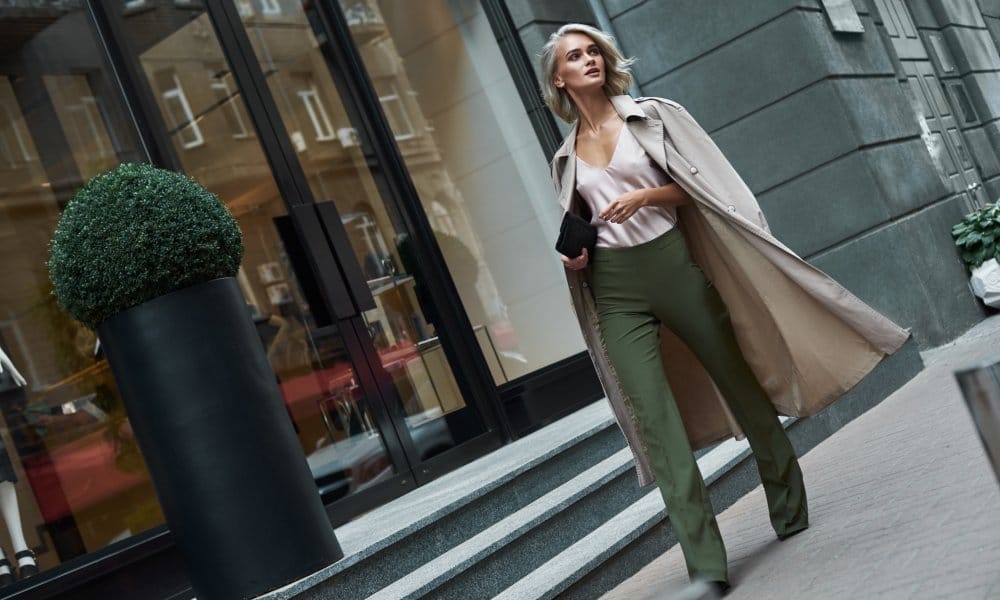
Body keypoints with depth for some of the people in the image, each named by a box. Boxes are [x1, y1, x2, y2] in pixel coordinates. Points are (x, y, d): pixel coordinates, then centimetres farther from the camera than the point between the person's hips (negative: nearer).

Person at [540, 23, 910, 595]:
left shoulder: (652, 115, 6)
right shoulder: (566, 159, 13)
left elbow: (701, 183, 1)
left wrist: (645, 194, -15)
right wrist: (575, 257, 0)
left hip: (673, 263, -1)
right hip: (615, 289, 1)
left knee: (738, 381, 8)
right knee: (656, 420, -9)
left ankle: (788, 505, 29)